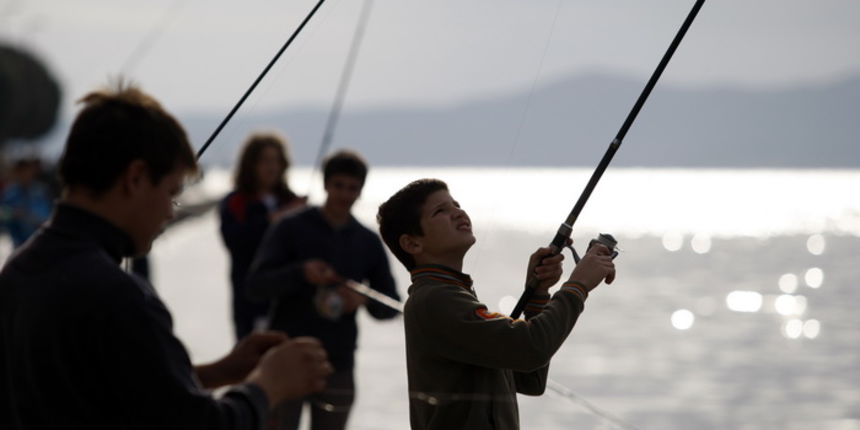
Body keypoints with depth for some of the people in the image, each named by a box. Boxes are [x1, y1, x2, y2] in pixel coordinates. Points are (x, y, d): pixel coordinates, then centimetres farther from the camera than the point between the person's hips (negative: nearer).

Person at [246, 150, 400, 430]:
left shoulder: (368, 242, 10)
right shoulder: (291, 229, 1)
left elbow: (391, 306, 11)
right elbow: (256, 284, -8)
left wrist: (364, 300, -13)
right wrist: (302, 272, -25)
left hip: (338, 366, 3)